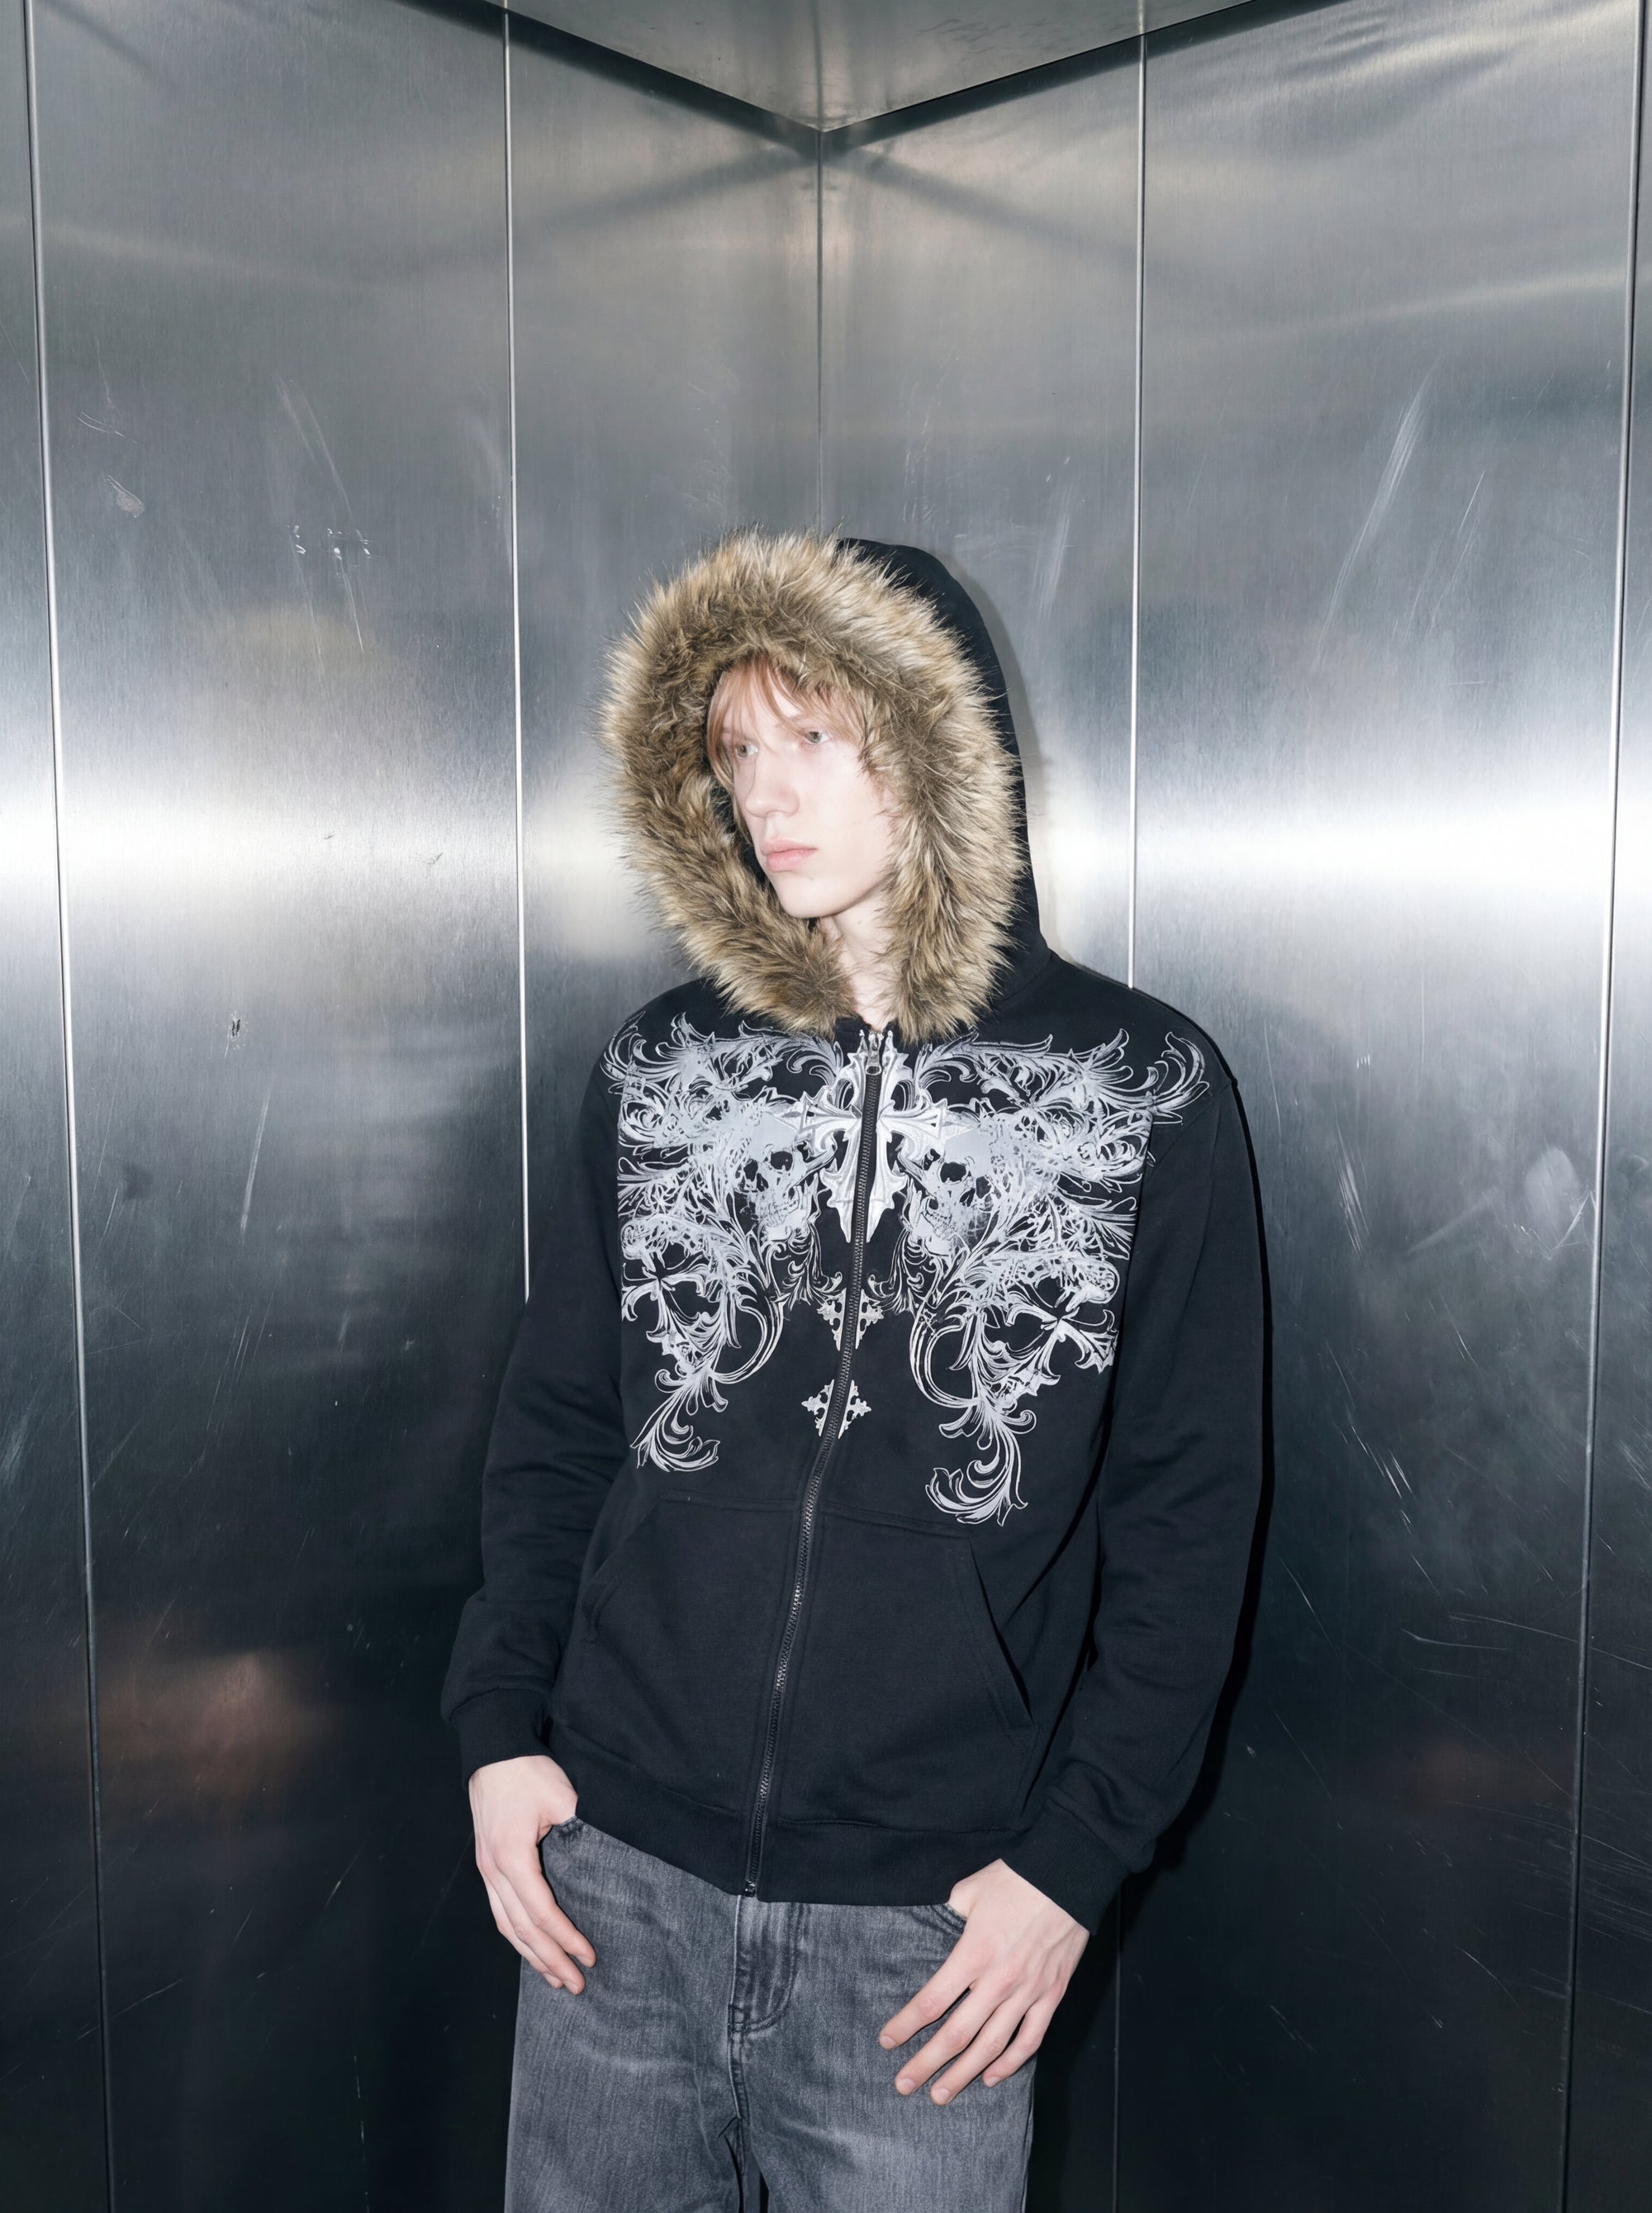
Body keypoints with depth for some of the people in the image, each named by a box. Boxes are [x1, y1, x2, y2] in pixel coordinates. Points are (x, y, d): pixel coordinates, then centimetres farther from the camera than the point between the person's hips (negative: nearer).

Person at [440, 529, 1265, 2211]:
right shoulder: (659, 1071, 3)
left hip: (926, 1927, -2)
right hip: (614, 1880, 3)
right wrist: (499, 1728, 1)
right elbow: (553, 1430, 9)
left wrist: (1074, 1859, -7)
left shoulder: (1141, 1093, -6)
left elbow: (1189, 1513, -4)